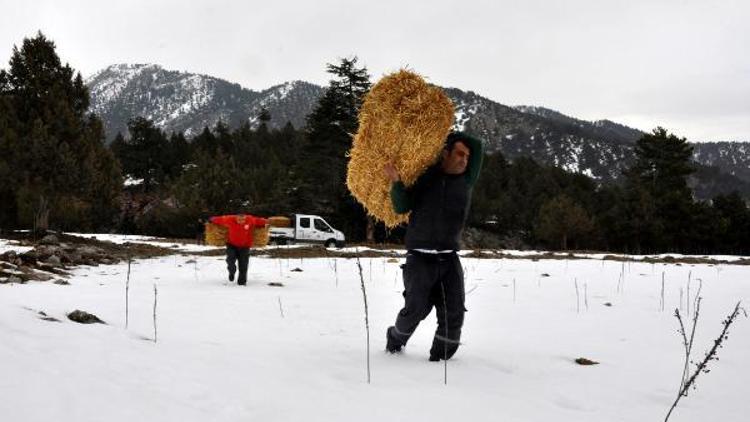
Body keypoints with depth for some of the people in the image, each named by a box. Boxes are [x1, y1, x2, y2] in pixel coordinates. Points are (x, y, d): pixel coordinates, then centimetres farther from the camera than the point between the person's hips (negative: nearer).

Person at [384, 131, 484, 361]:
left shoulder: (466, 181, 8)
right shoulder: (424, 177, 2)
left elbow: (477, 145, 10)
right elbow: (401, 207, -2)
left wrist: (445, 134, 10)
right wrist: (396, 181, -19)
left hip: (449, 260, 3)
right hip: (419, 258, -3)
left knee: (453, 312, -7)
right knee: (416, 308, -6)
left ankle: (441, 357, 7)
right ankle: (395, 338, 23)